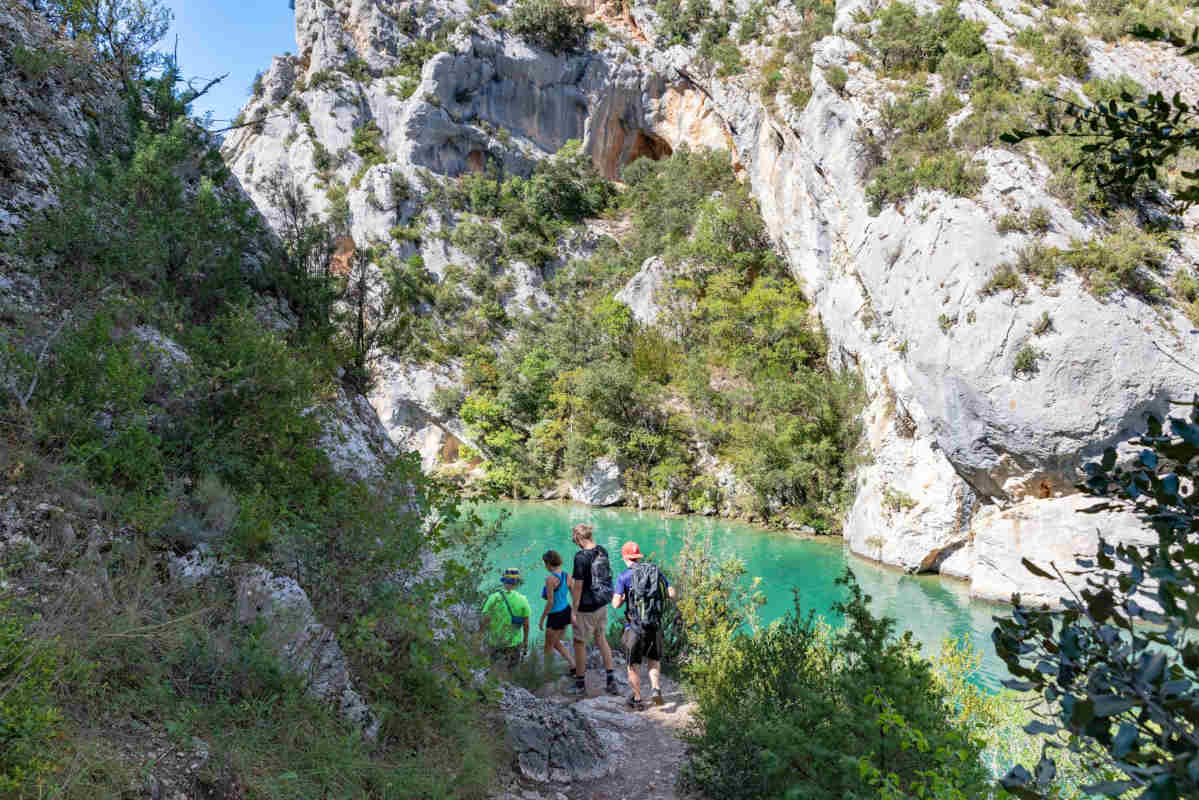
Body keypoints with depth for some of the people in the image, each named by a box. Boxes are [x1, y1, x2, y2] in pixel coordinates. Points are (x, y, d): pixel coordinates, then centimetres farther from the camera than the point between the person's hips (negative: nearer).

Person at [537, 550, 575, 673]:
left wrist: (541, 620, -10)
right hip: (566, 611, 8)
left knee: (548, 647, 12)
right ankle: (573, 666, 17)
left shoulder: (550, 578, -21)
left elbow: (550, 602, -21)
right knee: (557, 643, 24)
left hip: (556, 615, -8)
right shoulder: (566, 575, 0)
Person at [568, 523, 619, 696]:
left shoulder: (581, 557, -22)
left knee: (579, 643, 9)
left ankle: (580, 684, 20)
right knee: (601, 639, 19)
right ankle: (611, 681, 22)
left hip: (587, 608, -7)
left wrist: (574, 611, -12)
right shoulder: (602, 551, 0)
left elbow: (578, 586, -19)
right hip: (602, 604, 7)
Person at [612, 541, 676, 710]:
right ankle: (656, 689, 1)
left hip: (635, 626, -3)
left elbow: (616, 604, -14)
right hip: (655, 624, 3)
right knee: (654, 660, 22)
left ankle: (637, 699, 23)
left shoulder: (624, 576, -8)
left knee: (633, 664, 14)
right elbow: (671, 594, 2)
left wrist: (624, 597, 7)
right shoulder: (656, 571, 4)